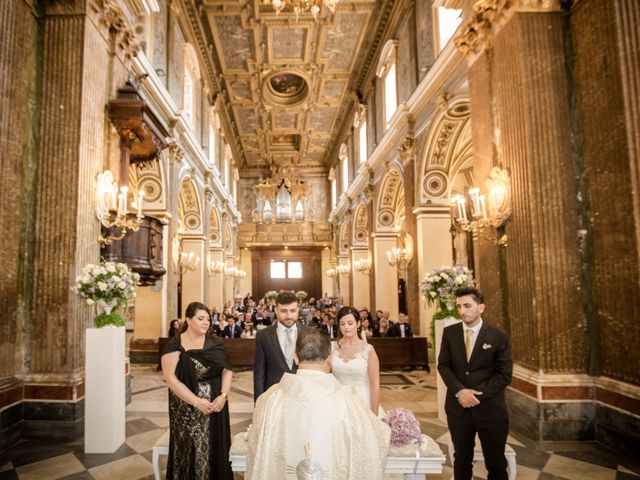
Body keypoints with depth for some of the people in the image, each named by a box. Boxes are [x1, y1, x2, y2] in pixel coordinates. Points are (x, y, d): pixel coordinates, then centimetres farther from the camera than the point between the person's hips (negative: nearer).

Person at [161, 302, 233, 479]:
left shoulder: (215, 343, 3)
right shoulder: (175, 345, -7)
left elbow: (227, 370, 2)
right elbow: (171, 378, -13)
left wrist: (223, 395, -14)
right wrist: (196, 401, -18)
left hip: (215, 407, 3)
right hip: (187, 410, -3)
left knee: (215, 450, 11)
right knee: (190, 452, 8)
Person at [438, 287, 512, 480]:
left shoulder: (499, 336, -6)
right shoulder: (449, 332, 0)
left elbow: (504, 374, -8)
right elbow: (443, 365, 0)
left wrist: (477, 393, -17)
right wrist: (460, 391, -16)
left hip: (490, 409, -2)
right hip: (458, 408, 2)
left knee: (496, 464, 11)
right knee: (461, 460, 17)